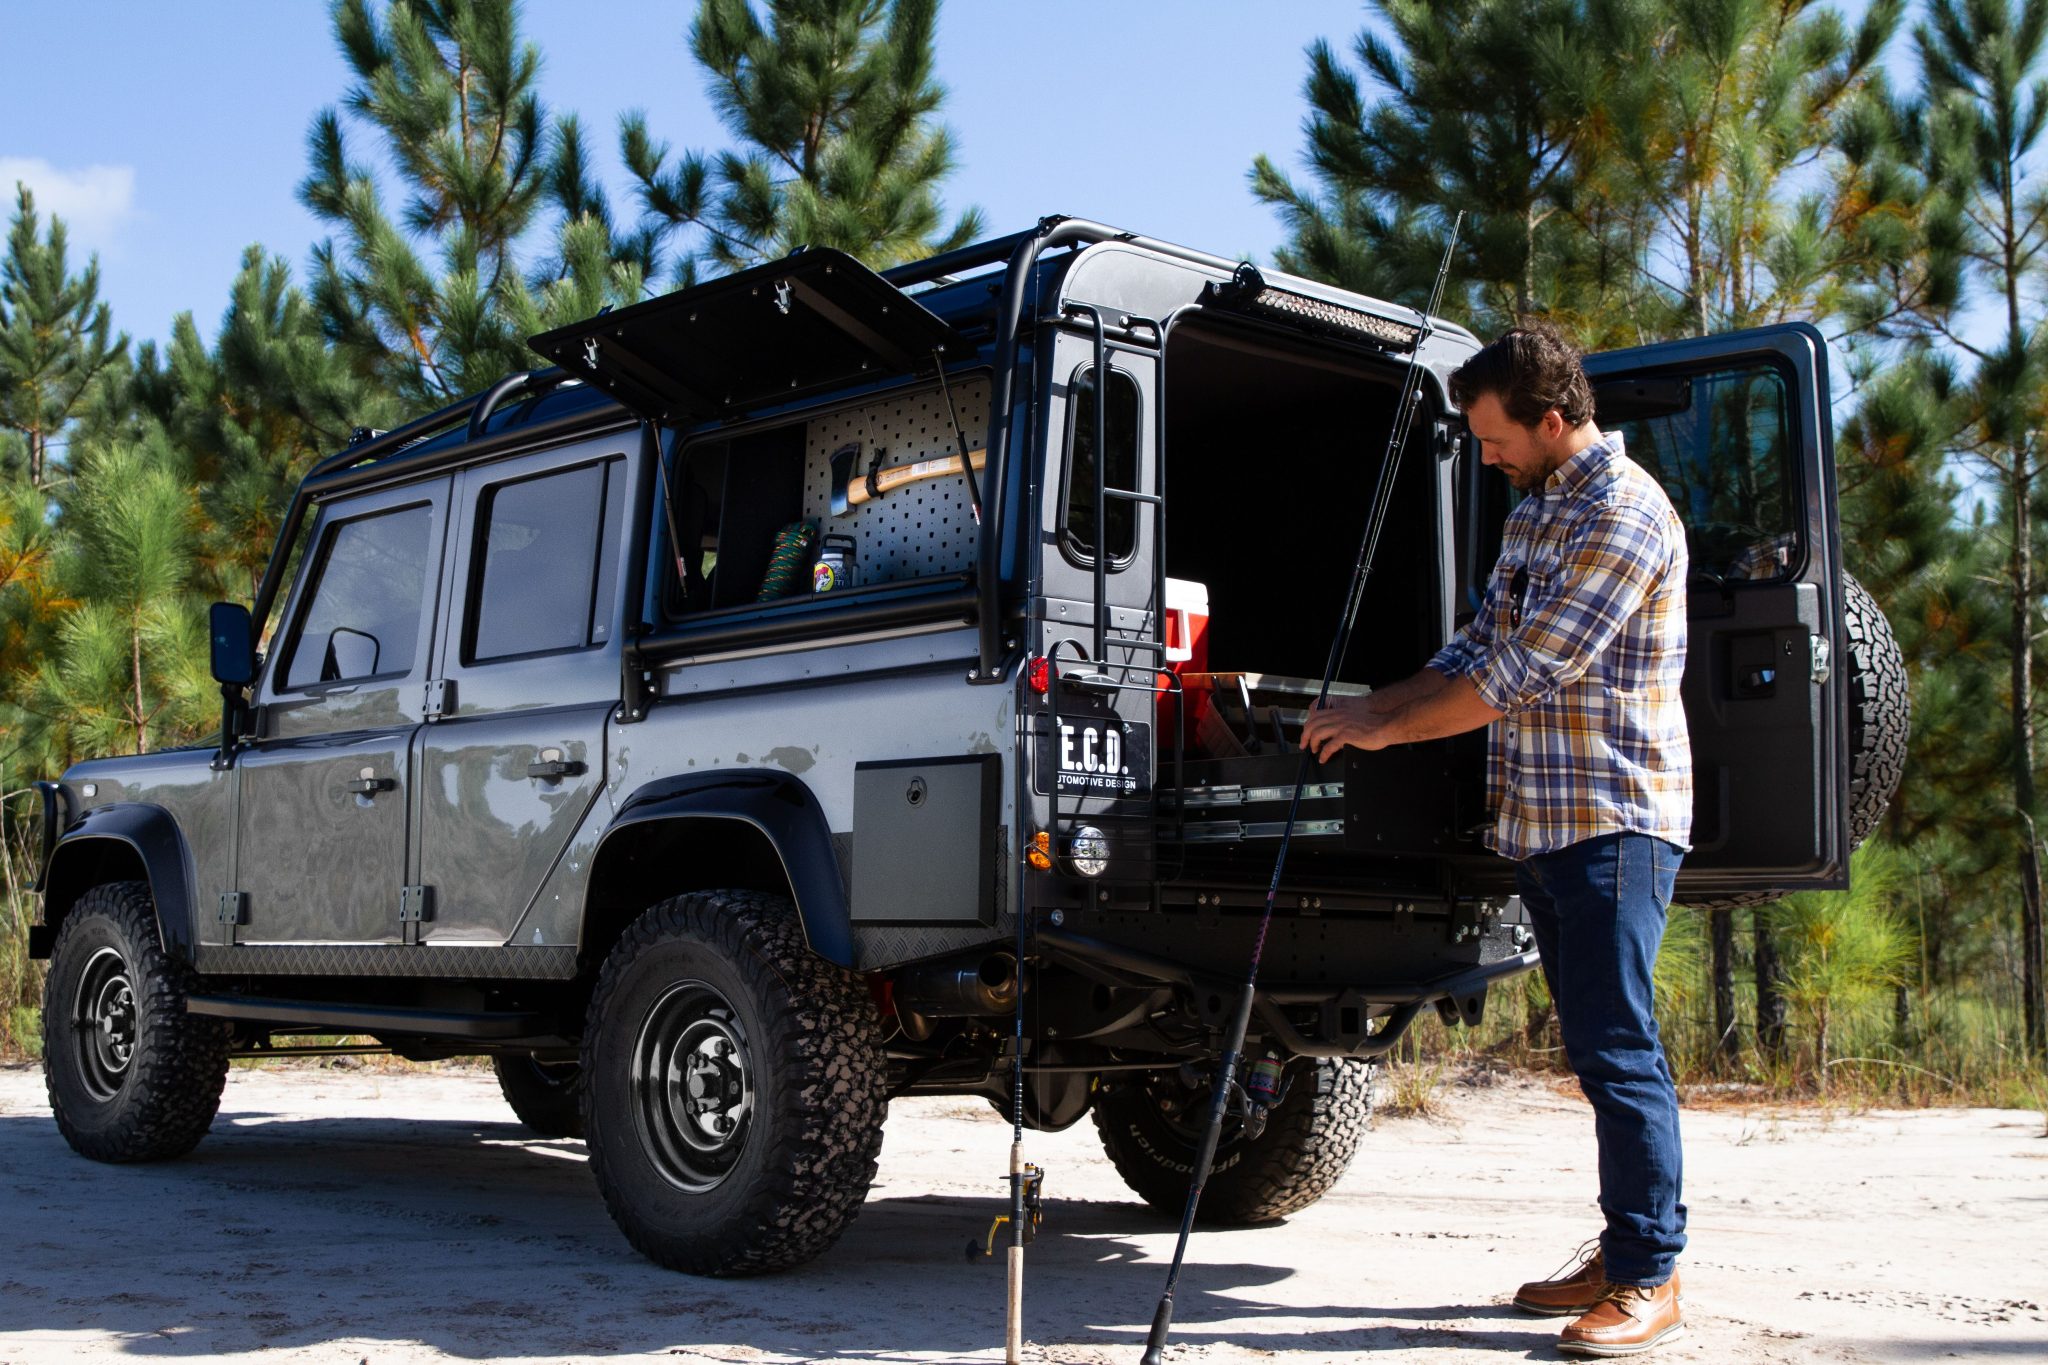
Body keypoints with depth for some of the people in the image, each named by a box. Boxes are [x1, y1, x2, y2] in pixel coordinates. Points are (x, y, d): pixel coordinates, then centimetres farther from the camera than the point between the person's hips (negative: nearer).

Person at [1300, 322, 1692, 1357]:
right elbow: (1482, 648, 22)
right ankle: (1622, 1254, 18)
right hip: (1541, 824, 9)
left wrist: (1385, 729, -10)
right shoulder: (1532, 512, 17)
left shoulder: (1623, 515, -14)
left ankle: (1651, 1279, -2)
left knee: (1618, 1048, -9)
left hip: (1613, 822, -9)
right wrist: (1372, 706, 10)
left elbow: (1525, 672, -18)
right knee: (1595, 1049, 11)